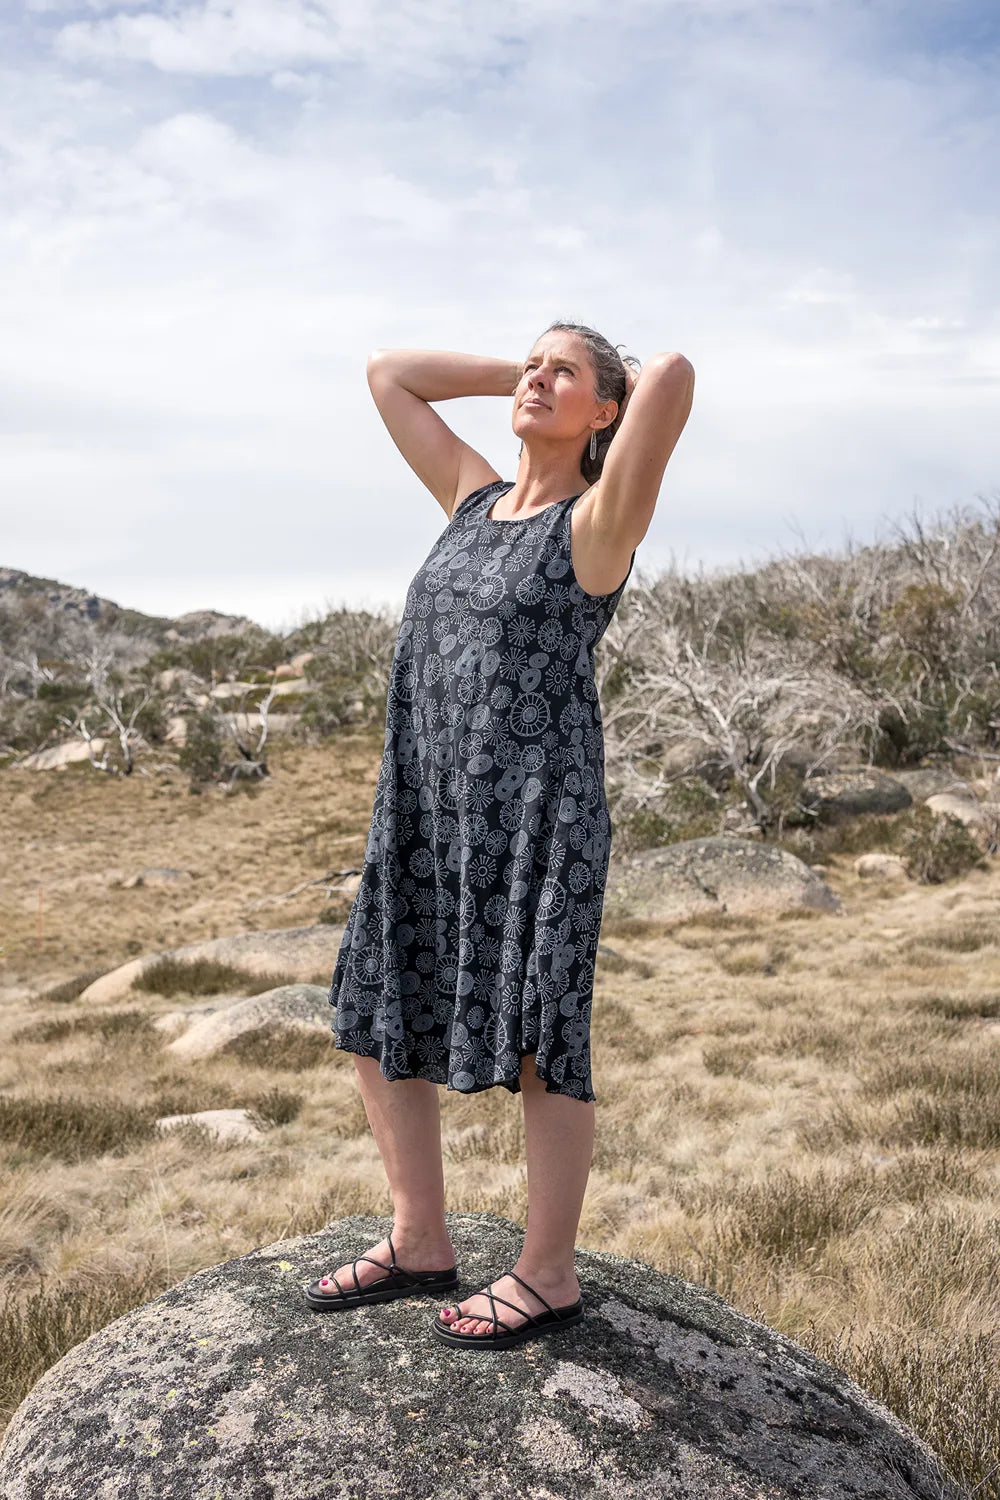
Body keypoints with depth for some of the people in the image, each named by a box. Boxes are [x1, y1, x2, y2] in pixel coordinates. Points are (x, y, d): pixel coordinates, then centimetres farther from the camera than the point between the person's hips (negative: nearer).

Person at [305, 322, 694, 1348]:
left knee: (537, 1047, 3)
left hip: (536, 812, -7)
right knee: (376, 1023, 13)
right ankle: (419, 1244, 30)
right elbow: (388, 373, 22)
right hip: (426, 811, 7)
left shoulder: (599, 520, -5)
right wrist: (515, 373, 18)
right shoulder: (475, 499, 14)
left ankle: (548, 1277, 20)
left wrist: (628, 378, 2)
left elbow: (673, 377, -20)